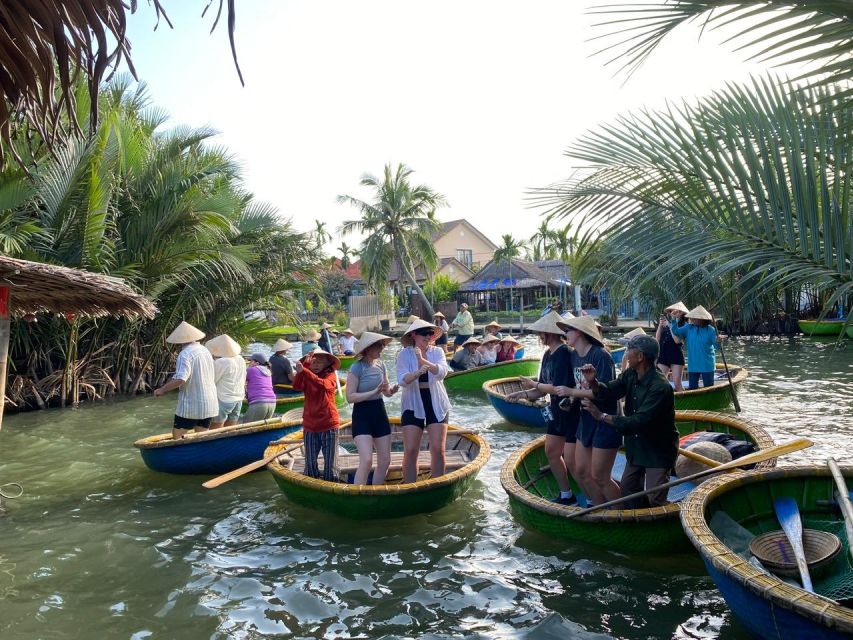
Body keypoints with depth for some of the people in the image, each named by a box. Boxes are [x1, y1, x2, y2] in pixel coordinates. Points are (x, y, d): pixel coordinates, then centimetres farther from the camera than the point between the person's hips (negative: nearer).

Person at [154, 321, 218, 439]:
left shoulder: (185, 354, -14)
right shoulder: (206, 351, 10)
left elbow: (180, 379, -25)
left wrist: (162, 390, -10)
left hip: (191, 406, -7)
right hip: (209, 405, 7)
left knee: (178, 439, 6)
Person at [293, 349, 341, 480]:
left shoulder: (330, 375, -3)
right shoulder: (305, 378, 6)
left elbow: (324, 384, -27)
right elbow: (296, 386, -16)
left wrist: (304, 371, -36)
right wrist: (300, 371, -31)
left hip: (329, 426, -3)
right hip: (310, 426, 3)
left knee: (329, 462, 4)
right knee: (310, 463, 9)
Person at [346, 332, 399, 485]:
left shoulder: (380, 365, 4)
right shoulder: (356, 368, -14)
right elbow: (350, 397, -19)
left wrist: (392, 390, -9)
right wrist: (373, 392, -25)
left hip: (380, 413, 7)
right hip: (362, 415, -6)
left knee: (385, 461, 9)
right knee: (366, 460, -18)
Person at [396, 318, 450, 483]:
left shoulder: (437, 352, -1)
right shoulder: (404, 354, -4)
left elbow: (442, 372, -19)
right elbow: (402, 380, -15)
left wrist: (423, 360, -34)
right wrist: (417, 373, -36)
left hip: (437, 405, 1)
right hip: (413, 407, -1)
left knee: (438, 450, 1)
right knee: (410, 451, -2)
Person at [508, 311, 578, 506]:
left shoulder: (565, 353, -23)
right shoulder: (548, 354, 5)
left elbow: (559, 388, -28)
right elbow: (544, 389, 8)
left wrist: (534, 384, -15)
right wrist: (523, 394, -5)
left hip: (574, 412, -9)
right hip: (557, 411, 9)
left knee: (571, 461, -6)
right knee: (551, 451, 14)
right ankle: (566, 495, 29)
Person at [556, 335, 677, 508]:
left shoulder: (660, 387, -30)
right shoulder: (630, 375, -3)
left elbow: (638, 421, -33)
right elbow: (608, 391, -6)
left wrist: (601, 416, -29)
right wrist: (592, 382, -28)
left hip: (658, 451, -8)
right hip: (636, 447, 8)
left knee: (655, 501, -2)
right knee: (628, 493, 16)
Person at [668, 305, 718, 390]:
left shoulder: (710, 330, -8)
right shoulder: (688, 328, 2)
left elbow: (717, 344, -10)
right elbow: (676, 332, -7)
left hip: (707, 366, -3)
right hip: (693, 366, 3)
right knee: (692, 388, 11)